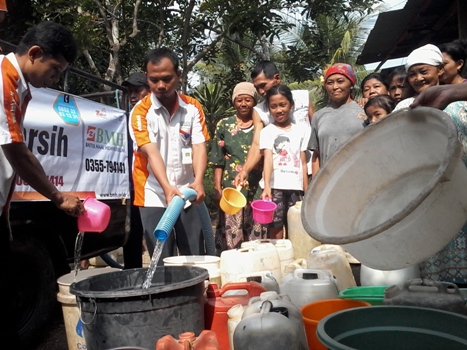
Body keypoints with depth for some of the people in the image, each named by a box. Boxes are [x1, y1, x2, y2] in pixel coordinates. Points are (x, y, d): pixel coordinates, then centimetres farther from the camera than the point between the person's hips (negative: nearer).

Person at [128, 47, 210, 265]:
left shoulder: (193, 107, 2)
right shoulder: (141, 111, -6)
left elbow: (199, 146, -6)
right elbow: (151, 152, -18)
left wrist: (198, 181, -24)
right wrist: (166, 187, -33)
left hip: (187, 194, 3)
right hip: (154, 196, -2)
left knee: (196, 260, 9)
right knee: (163, 263, 2)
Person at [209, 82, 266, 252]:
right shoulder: (224, 125, 8)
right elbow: (218, 161, 7)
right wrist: (217, 187, -1)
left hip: (257, 189, 1)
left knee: (256, 238, 2)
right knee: (231, 237, -2)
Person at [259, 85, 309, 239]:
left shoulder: (300, 131, 12)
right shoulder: (267, 131, 3)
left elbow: (303, 163, 11)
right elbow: (268, 158, -12)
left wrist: (306, 191, 6)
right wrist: (267, 186, -26)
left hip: (295, 188, 3)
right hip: (275, 187, -2)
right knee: (275, 229, -2)